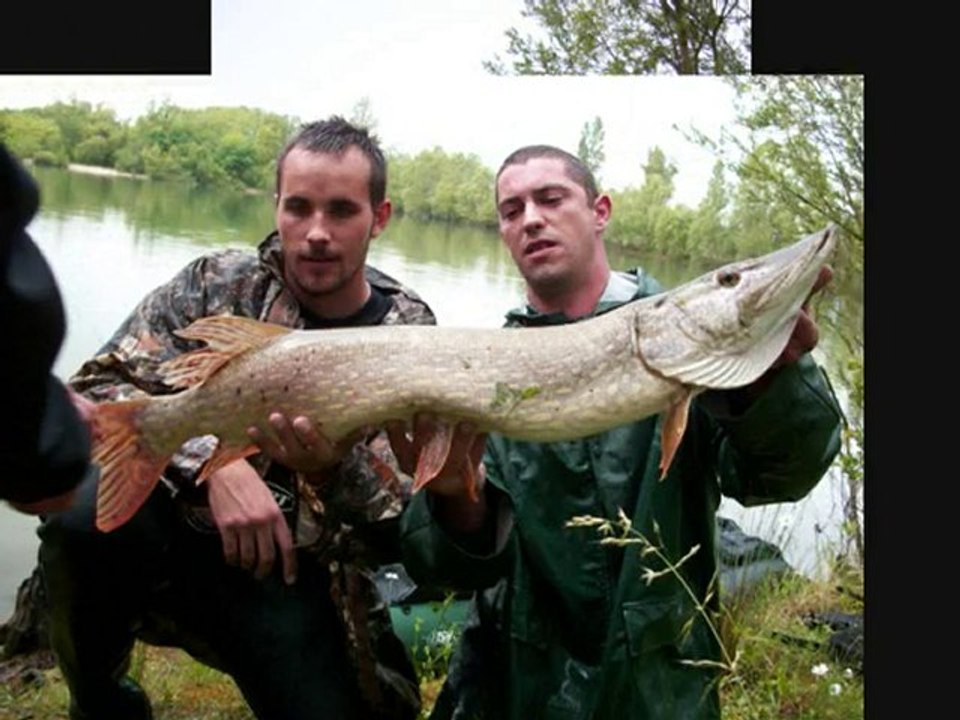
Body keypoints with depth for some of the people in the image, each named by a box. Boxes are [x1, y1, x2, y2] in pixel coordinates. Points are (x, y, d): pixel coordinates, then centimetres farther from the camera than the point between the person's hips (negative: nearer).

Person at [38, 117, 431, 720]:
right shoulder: (218, 284, 0)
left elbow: (418, 523, -6)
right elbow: (102, 386, -8)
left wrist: (337, 468, -29)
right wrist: (212, 462, -24)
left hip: (298, 576, 0)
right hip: (180, 529, 0)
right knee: (89, 505, -29)